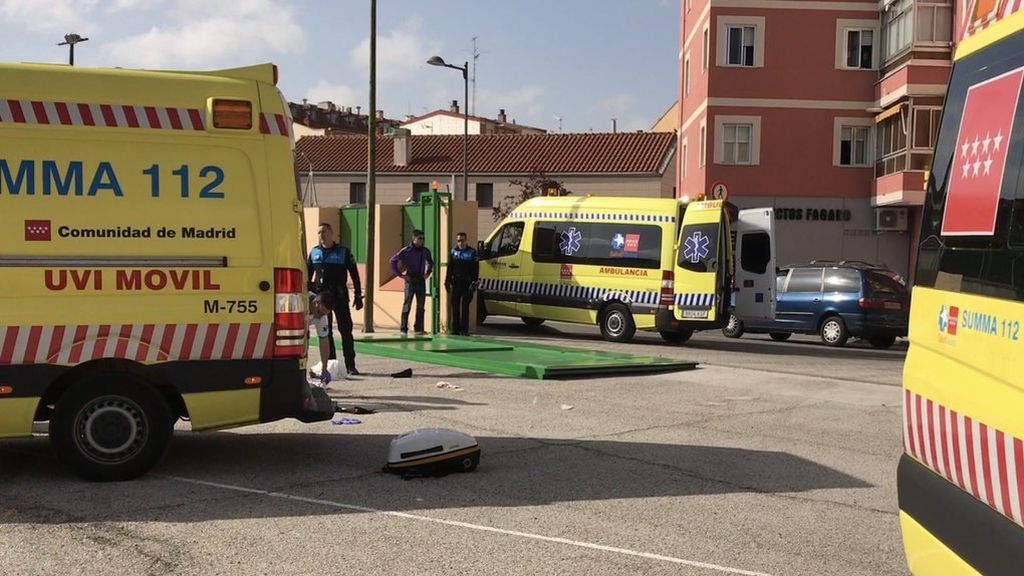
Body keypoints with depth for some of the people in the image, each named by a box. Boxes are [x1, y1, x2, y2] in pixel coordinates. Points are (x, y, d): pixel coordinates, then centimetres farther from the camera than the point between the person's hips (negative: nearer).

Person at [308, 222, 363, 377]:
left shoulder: (343, 252, 0)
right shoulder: (314, 252, 10)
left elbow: (354, 274, 1)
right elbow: (308, 275, 15)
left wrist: (358, 296, -3)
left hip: (339, 296, -3)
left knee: (345, 330, -5)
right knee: (325, 331, 7)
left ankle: (350, 365, -1)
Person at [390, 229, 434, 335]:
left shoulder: (425, 251, 7)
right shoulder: (406, 251, -7)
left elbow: (430, 262, 26)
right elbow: (393, 261, -7)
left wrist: (428, 272, 12)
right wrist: (400, 274, -9)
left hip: (421, 281, 5)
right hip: (410, 281, -5)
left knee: (420, 306, 5)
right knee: (407, 305, -1)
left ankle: (418, 328, 11)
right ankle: (404, 329, 4)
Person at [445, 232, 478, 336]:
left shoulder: (472, 252, 2)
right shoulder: (453, 252, 11)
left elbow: (475, 269, 0)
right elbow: (449, 268, 14)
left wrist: (474, 282, -9)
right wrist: (447, 281, 8)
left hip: (467, 282, -3)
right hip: (455, 282, 3)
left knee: (465, 306, -3)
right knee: (454, 305, 2)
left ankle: (464, 329, -1)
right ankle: (455, 328, 7)